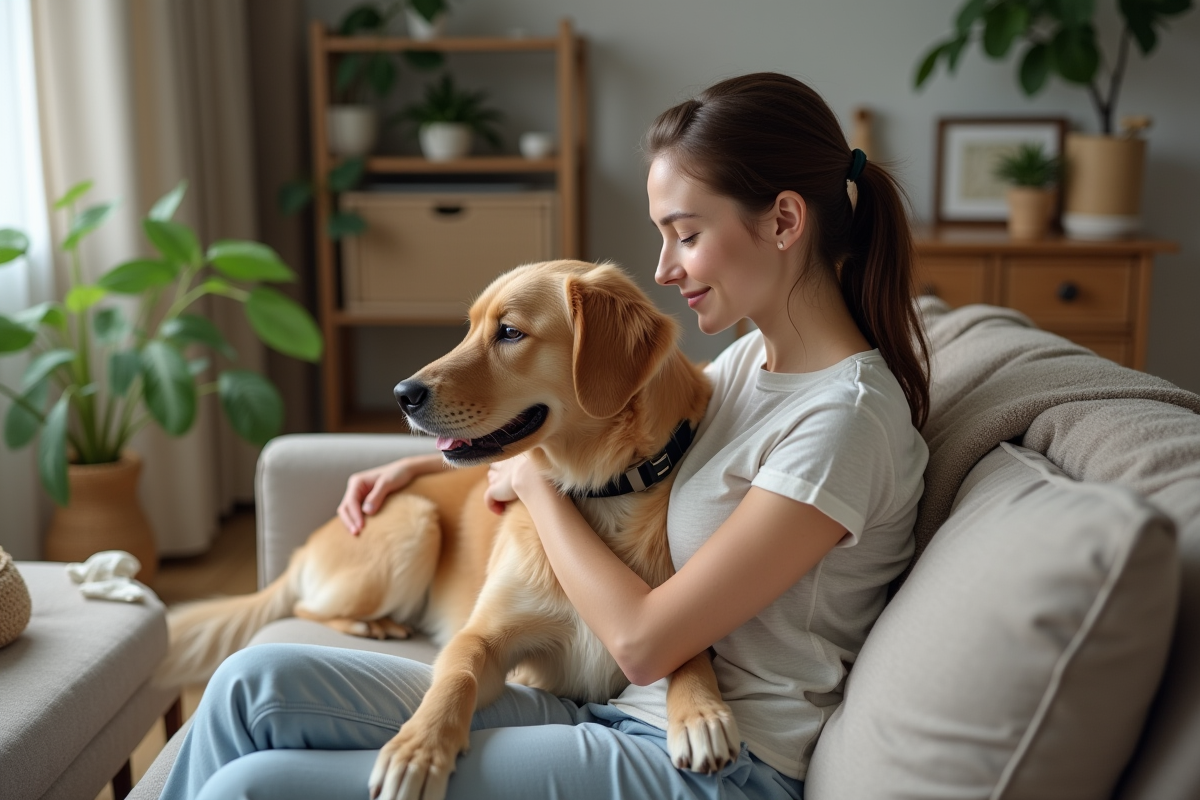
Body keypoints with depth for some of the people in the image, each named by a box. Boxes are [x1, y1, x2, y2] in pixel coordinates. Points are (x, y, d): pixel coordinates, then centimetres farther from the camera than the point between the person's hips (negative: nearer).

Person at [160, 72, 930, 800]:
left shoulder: (846, 417, -19)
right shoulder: (748, 360, 8)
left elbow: (644, 641, -18)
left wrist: (533, 480, -5)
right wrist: (430, 464, 18)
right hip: (613, 715, 8)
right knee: (256, 682, -7)